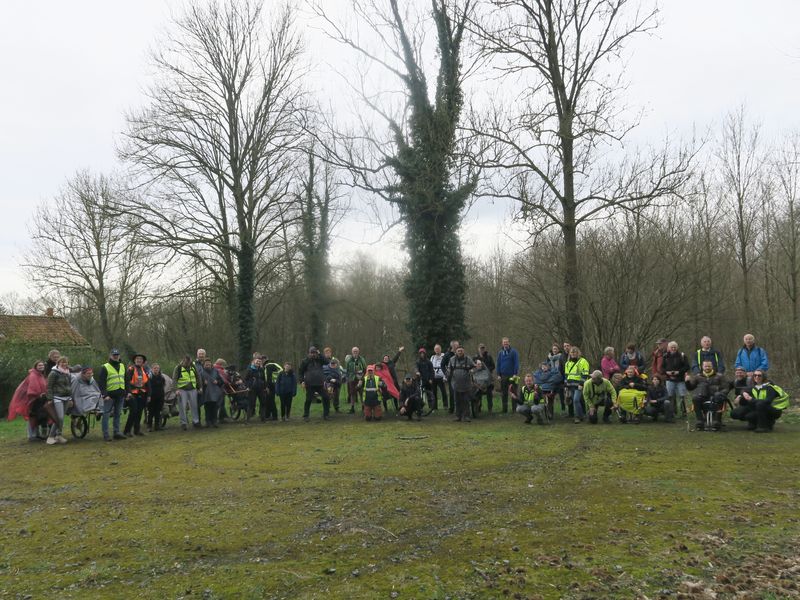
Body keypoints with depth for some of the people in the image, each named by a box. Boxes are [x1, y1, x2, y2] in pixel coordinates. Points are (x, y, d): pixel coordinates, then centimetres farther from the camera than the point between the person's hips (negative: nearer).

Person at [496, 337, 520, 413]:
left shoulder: (514, 351, -4)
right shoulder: (500, 352, 8)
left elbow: (516, 363, -7)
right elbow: (498, 364, 11)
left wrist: (515, 374, -13)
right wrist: (498, 375, 4)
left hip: (512, 375, -4)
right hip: (503, 376, 4)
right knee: (504, 393, 8)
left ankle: (514, 409, 6)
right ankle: (504, 409, 14)